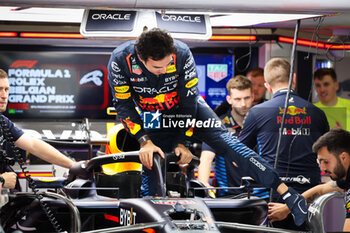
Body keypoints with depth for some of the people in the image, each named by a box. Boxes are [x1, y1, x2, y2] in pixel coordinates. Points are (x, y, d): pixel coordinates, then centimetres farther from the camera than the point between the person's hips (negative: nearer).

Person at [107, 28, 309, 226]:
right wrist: (145, 141, -26)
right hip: (154, 117, 2)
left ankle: (286, 192, -28)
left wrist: (181, 142, -18)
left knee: (223, 139, -20)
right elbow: (123, 106, -19)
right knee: (151, 169, -9)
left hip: (188, 108, -2)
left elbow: (189, 102, -19)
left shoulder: (182, 54, -31)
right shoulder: (120, 60, -29)